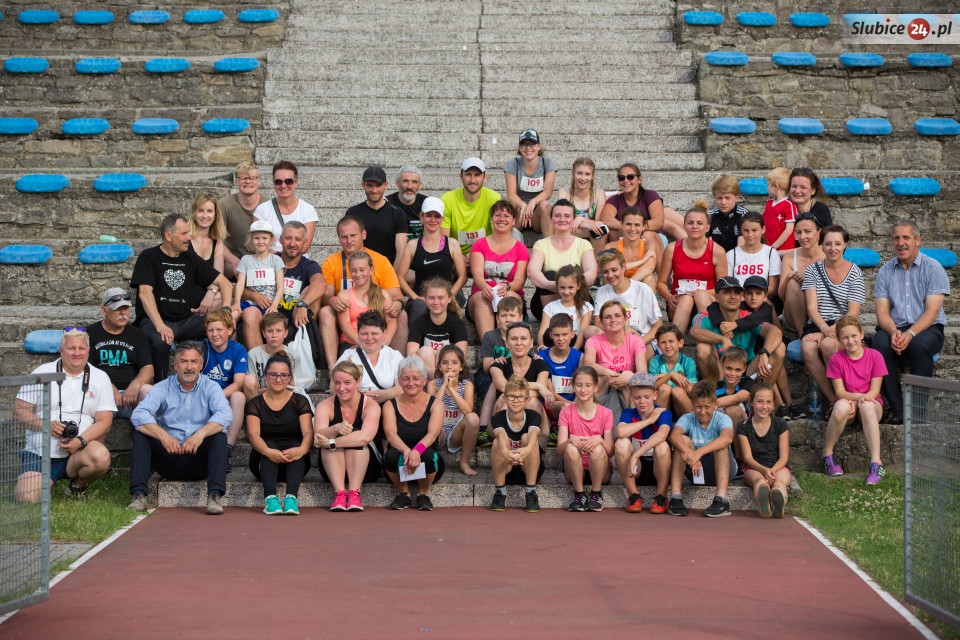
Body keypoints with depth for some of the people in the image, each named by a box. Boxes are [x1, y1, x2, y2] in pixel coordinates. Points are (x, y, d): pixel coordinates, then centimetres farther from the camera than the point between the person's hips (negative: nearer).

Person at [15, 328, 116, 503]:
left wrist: (81, 441, -17)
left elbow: (104, 421, 1)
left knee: (101, 457, -34)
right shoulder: (41, 373, 7)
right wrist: (46, 425, -14)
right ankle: (46, 481, 16)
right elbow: (19, 411, 4)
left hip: (79, 451, 0)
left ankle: (78, 486, 0)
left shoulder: (100, 378, 8)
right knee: (26, 498, -22)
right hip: (39, 453, 0)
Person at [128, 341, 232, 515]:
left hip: (199, 459, -1)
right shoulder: (162, 388, 5)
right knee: (140, 434, -19)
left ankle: (215, 495, -35)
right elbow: (139, 415, -13)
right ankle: (139, 495, -29)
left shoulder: (210, 387, 5)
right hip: (168, 459, 1)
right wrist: (163, 436, -30)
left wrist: (201, 433, -34)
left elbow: (225, 414, -16)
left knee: (219, 435, -26)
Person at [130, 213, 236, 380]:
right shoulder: (149, 257, -2)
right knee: (160, 341, -38)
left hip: (187, 320, 5)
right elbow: (145, 292, -16)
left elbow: (224, 282, 14)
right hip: (154, 320, -5)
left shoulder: (190, 258, 13)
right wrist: (160, 325, -31)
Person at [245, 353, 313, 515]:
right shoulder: (255, 404, 7)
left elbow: (308, 432, -8)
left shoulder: (300, 401, 8)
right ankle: (270, 497, -51)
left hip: (295, 462, 0)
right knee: (269, 444, -31)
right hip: (265, 462, 0)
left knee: (296, 445, -32)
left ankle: (291, 497, -52)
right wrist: (268, 452, -35)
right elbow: (253, 434, -11)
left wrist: (302, 449, -34)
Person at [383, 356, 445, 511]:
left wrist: (417, 450, -42)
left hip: (426, 467, 0)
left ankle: (423, 494, -4)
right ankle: (403, 493, -4)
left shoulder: (435, 404, -2)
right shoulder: (390, 405, 0)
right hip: (401, 469, 1)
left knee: (429, 455, -34)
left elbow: (432, 434, -19)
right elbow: (390, 434, -17)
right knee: (392, 455, -32)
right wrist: (406, 450, -40)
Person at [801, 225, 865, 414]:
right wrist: (824, 328, -19)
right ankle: (833, 399, -23)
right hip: (817, 325, 2)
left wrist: (833, 330, -19)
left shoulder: (854, 272, 4)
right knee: (807, 347, -32)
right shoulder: (813, 270, 9)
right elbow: (812, 308, 0)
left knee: (828, 344, -36)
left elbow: (853, 312, -4)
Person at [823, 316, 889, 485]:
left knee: (867, 406, -39)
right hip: (847, 401, 0)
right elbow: (840, 392, -6)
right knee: (841, 407, -38)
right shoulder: (836, 359, -1)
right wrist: (858, 396, -25)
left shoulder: (874, 356, -2)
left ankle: (876, 463, -44)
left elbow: (874, 391, -5)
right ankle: (827, 455, -19)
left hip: (871, 404, 0)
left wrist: (860, 400, -23)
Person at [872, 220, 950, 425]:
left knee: (919, 344, -37)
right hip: (895, 328, 3)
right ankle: (897, 408, -26)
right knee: (880, 343, -31)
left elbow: (932, 311, -8)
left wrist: (910, 334, -24)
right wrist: (894, 332, -20)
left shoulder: (933, 268, 1)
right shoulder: (885, 272, 11)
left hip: (927, 329, -3)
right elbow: (882, 311, 3)